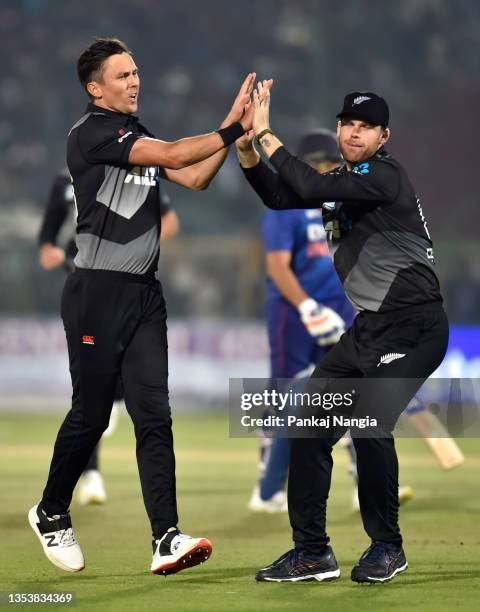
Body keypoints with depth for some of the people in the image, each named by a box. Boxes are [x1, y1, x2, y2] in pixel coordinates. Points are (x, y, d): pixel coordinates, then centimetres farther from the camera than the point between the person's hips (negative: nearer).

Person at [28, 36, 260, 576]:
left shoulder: (138, 136, 15)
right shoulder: (93, 132, -12)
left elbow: (194, 178, 10)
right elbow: (174, 155, -20)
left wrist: (236, 129, 1)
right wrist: (233, 128, -13)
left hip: (143, 294, 7)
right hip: (97, 293, -7)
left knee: (153, 414, -4)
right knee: (90, 414, 2)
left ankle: (166, 539, -10)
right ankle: (50, 513, 25)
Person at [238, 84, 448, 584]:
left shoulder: (384, 176, -14)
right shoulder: (342, 181, 14)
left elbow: (310, 188, -25)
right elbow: (279, 197, 11)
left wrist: (267, 134, -18)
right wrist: (247, 144, -4)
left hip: (413, 326, -9)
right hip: (368, 329, 9)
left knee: (368, 424, -23)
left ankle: (387, 547, -4)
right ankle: (312, 553, 12)